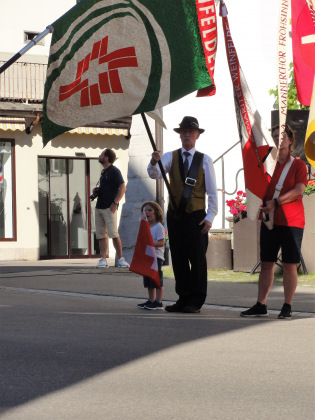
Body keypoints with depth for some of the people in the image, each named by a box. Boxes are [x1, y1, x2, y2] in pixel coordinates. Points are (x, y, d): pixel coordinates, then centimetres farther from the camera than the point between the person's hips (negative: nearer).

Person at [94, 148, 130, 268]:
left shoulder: (114, 171, -7)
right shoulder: (104, 172, 19)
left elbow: (122, 187, -13)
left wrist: (115, 203, -19)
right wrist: (97, 190, 11)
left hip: (109, 207, -9)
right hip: (99, 207, 9)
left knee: (113, 233, -10)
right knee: (101, 234, 4)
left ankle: (120, 259, -6)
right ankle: (103, 259, 4)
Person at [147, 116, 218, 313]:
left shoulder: (204, 160, 4)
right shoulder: (171, 157, 8)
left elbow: (212, 191, 1)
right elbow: (155, 174, -10)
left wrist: (210, 217, -8)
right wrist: (154, 162, -32)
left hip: (196, 216, -2)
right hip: (175, 215, 2)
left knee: (198, 259, -2)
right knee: (178, 259, 6)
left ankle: (196, 301, 3)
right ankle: (183, 298, 12)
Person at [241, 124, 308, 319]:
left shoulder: (298, 165, 1)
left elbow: (299, 190, -12)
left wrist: (275, 202, -19)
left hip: (291, 221, -4)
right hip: (270, 221, 4)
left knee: (289, 265, -3)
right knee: (266, 264, 5)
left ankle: (287, 307, 2)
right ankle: (261, 305, 9)